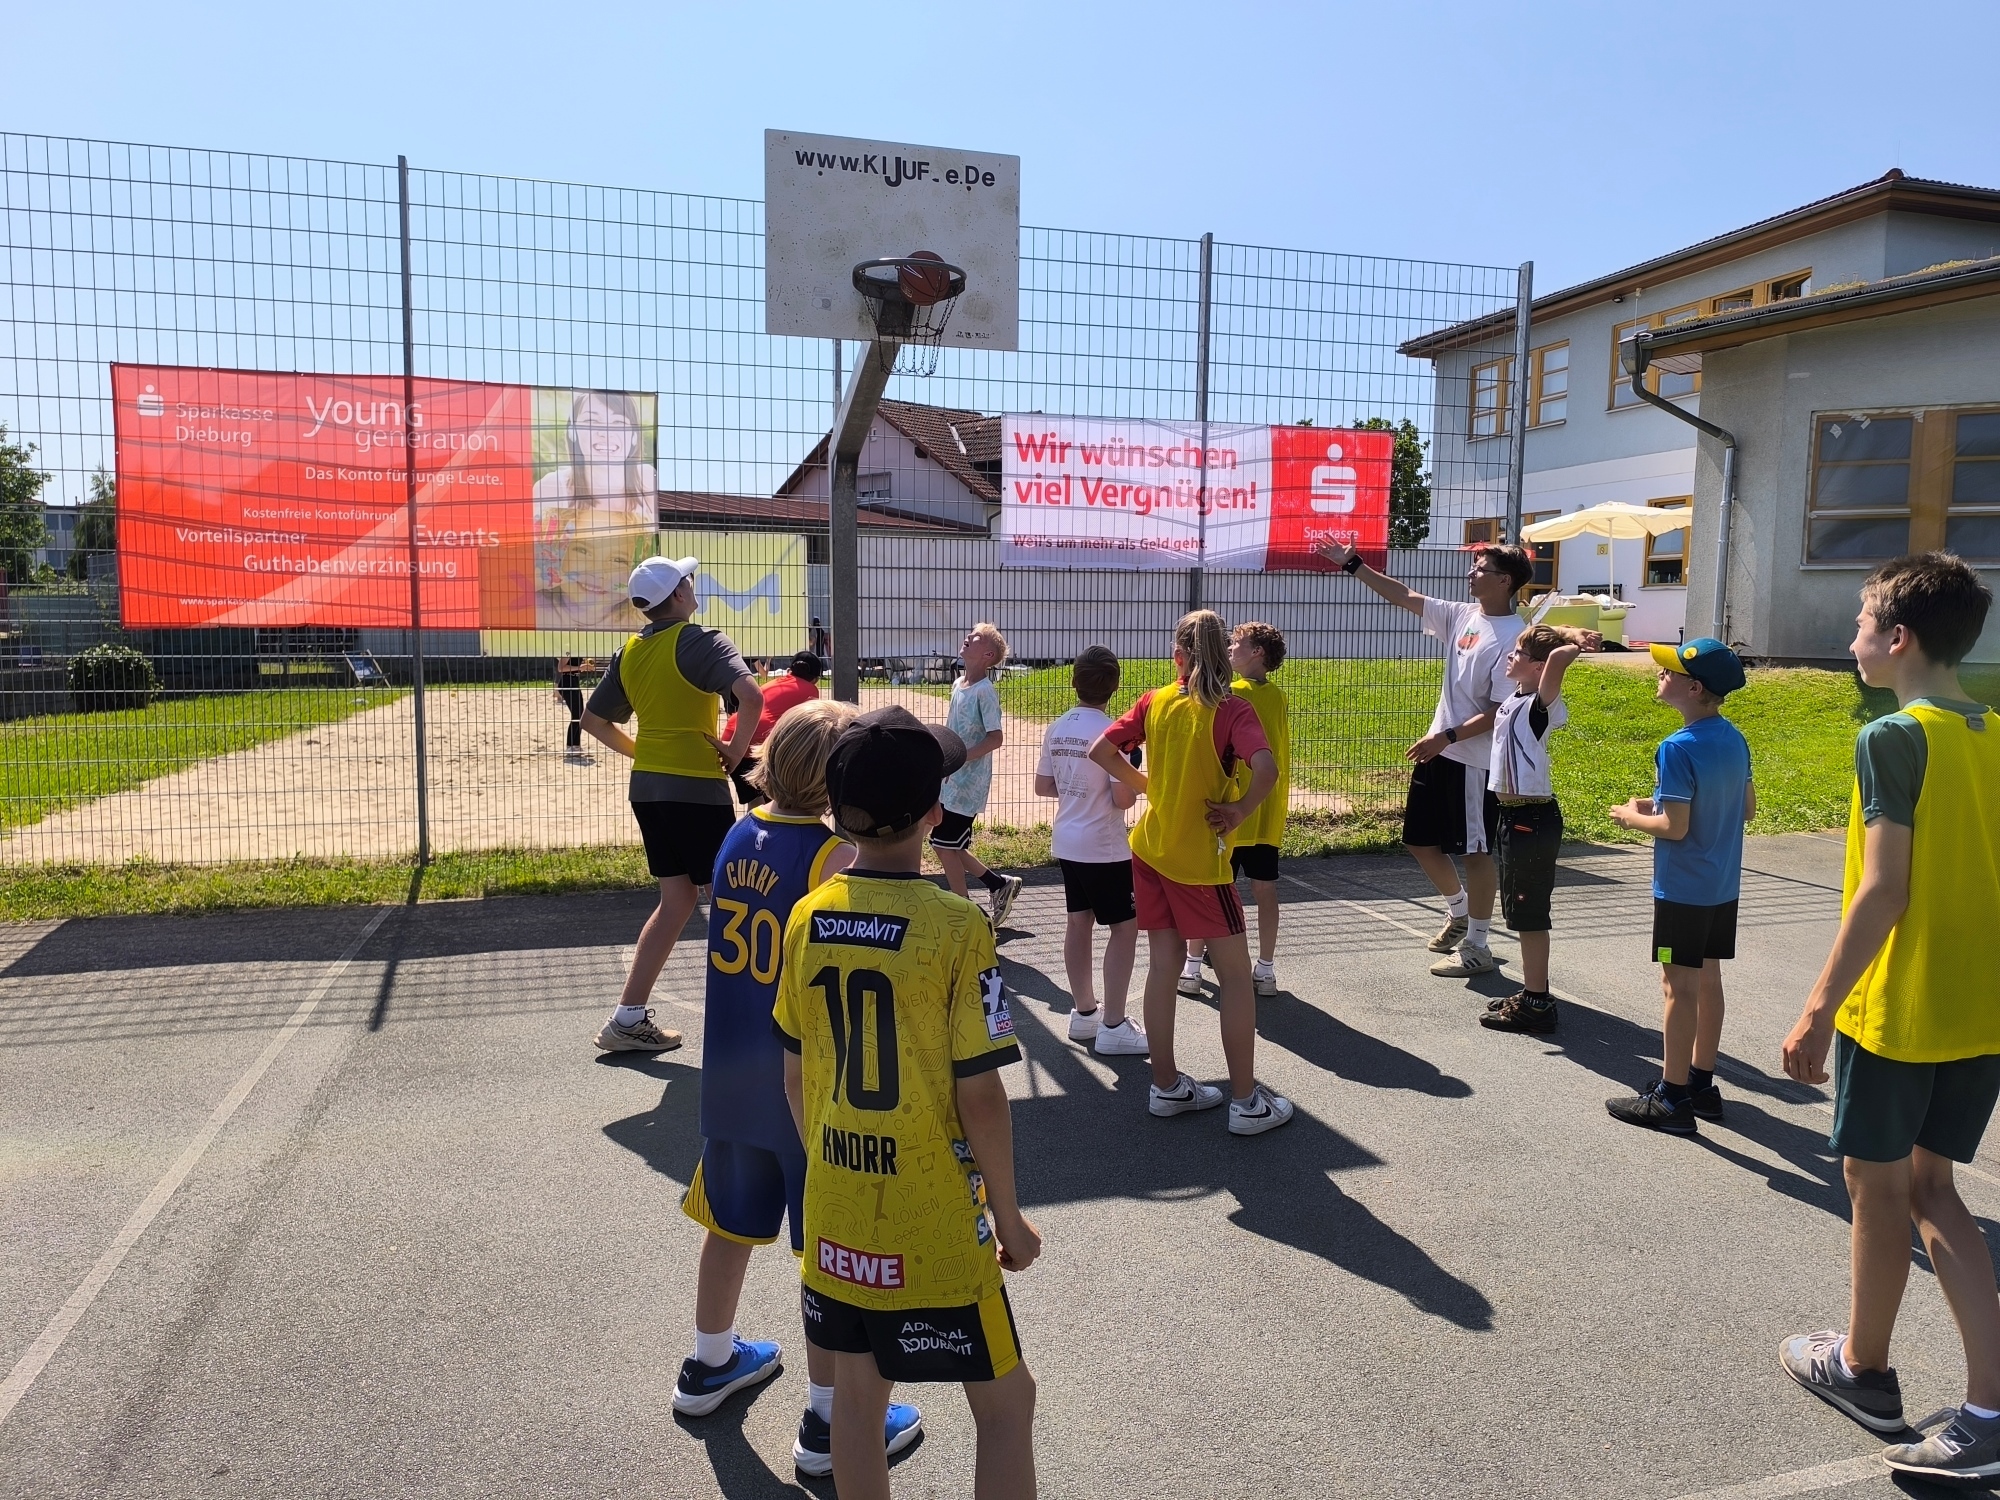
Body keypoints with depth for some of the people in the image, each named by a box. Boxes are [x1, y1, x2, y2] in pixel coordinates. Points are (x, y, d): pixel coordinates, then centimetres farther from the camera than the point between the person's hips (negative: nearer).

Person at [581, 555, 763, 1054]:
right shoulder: (699, 641, -12)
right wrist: (736, 750, -14)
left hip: (647, 787, 7)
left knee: (676, 900, 14)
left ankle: (628, 1019, 14)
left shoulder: (629, 652, 9)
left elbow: (593, 720, 15)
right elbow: (751, 696, -26)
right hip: (697, 788, -7)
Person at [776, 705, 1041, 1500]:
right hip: (933, 1217, -5)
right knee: (1006, 1401, 14)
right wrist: (1008, 1215, -2)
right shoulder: (956, 927, -20)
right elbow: (979, 1097, -16)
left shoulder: (807, 918, -4)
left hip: (834, 1207, 5)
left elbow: (796, 1076, 5)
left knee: (858, 1390, 21)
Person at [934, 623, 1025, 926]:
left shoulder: (985, 691, -16)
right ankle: (998, 884, 26)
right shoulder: (958, 684, 9)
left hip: (968, 784, -8)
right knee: (945, 845, 13)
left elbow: (996, 738, -20)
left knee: (944, 845, -2)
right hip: (950, 782, 8)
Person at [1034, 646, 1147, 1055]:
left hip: (1067, 842, 7)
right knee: (1125, 927, 1)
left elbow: (1042, 786, 10)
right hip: (1103, 848, -7)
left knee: (1079, 923, 15)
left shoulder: (1057, 729, 3)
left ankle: (1084, 1012, 25)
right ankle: (1113, 1026, 2)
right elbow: (1123, 799, -20)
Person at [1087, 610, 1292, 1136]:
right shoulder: (1232, 711, -13)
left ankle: (1167, 1087, 23)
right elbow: (1265, 767, -29)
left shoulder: (1153, 702, 0)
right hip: (1200, 857, -5)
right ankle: (1247, 1102, 12)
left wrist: (1144, 783, 9)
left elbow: (1101, 751, -1)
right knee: (1236, 975, 6)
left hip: (1151, 848, 5)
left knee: (1163, 966, 14)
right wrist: (1240, 810, -14)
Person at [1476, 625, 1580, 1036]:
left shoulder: (1541, 705, -18)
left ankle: (1536, 1006, 8)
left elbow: (1559, 657, -35)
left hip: (1532, 819, -9)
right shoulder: (1511, 702, 9)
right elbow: (1490, 722, 32)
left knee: (1530, 915, -1)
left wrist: (1575, 645, -17)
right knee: (1522, 912, 17)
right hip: (1513, 816, 9)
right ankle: (1532, 993, 29)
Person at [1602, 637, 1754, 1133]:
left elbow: (1674, 826, -23)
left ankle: (1672, 1099, 8)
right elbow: (1747, 809, 13)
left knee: (1679, 987, 0)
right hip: (1723, 886, 8)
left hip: (1683, 888, -8)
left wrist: (1633, 816, -5)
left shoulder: (1678, 748, -21)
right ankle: (1702, 1083, 26)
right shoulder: (1735, 740, 5)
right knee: (1707, 981, 15)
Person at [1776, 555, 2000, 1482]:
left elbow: (1883, 891, -20)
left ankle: (1863, 1368, 28)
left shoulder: (1895, 739, -16)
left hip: (1896, 1011, -7)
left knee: (1876, 1183, 10)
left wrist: (1818, 1010, -14)